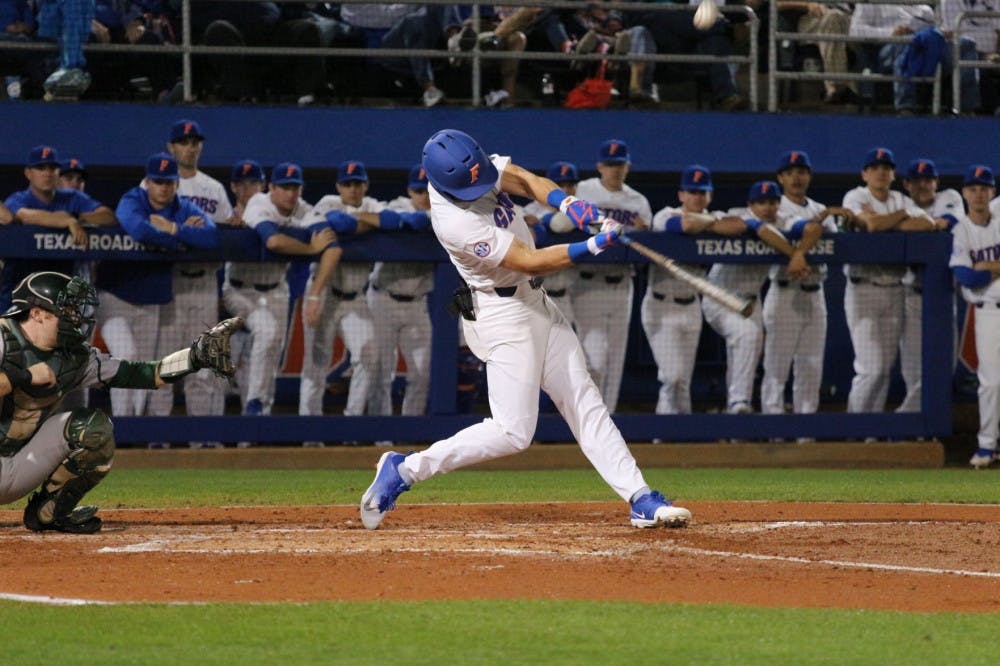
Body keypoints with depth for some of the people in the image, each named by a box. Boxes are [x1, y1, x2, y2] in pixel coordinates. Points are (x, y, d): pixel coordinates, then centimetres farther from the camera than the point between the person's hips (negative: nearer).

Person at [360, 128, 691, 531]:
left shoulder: (471, 164, -7)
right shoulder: (455, 222, -29)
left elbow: (525, 180, -7)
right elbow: (531, 262, -25)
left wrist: (567, 203, -26)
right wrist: (593, 247, -29)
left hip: (534, 301, 9)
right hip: (502, 313, -9)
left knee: (583, 401, 7)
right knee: (513, 432, -9)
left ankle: (640, 500, 9)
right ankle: (405, 470, 1)